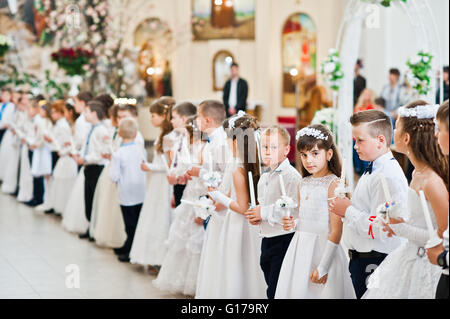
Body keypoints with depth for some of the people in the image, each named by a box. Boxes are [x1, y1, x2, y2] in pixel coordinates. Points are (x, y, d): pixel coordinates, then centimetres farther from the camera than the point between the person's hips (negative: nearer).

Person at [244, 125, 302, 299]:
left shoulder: (291, 176, -15)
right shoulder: (264, 178, 14)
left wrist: (264, 213, -18)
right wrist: (254, 216, 6)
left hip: (284, 240, -9)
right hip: (267, 241, 9)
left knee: (276, 292, -8)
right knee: (271, 288, 17)